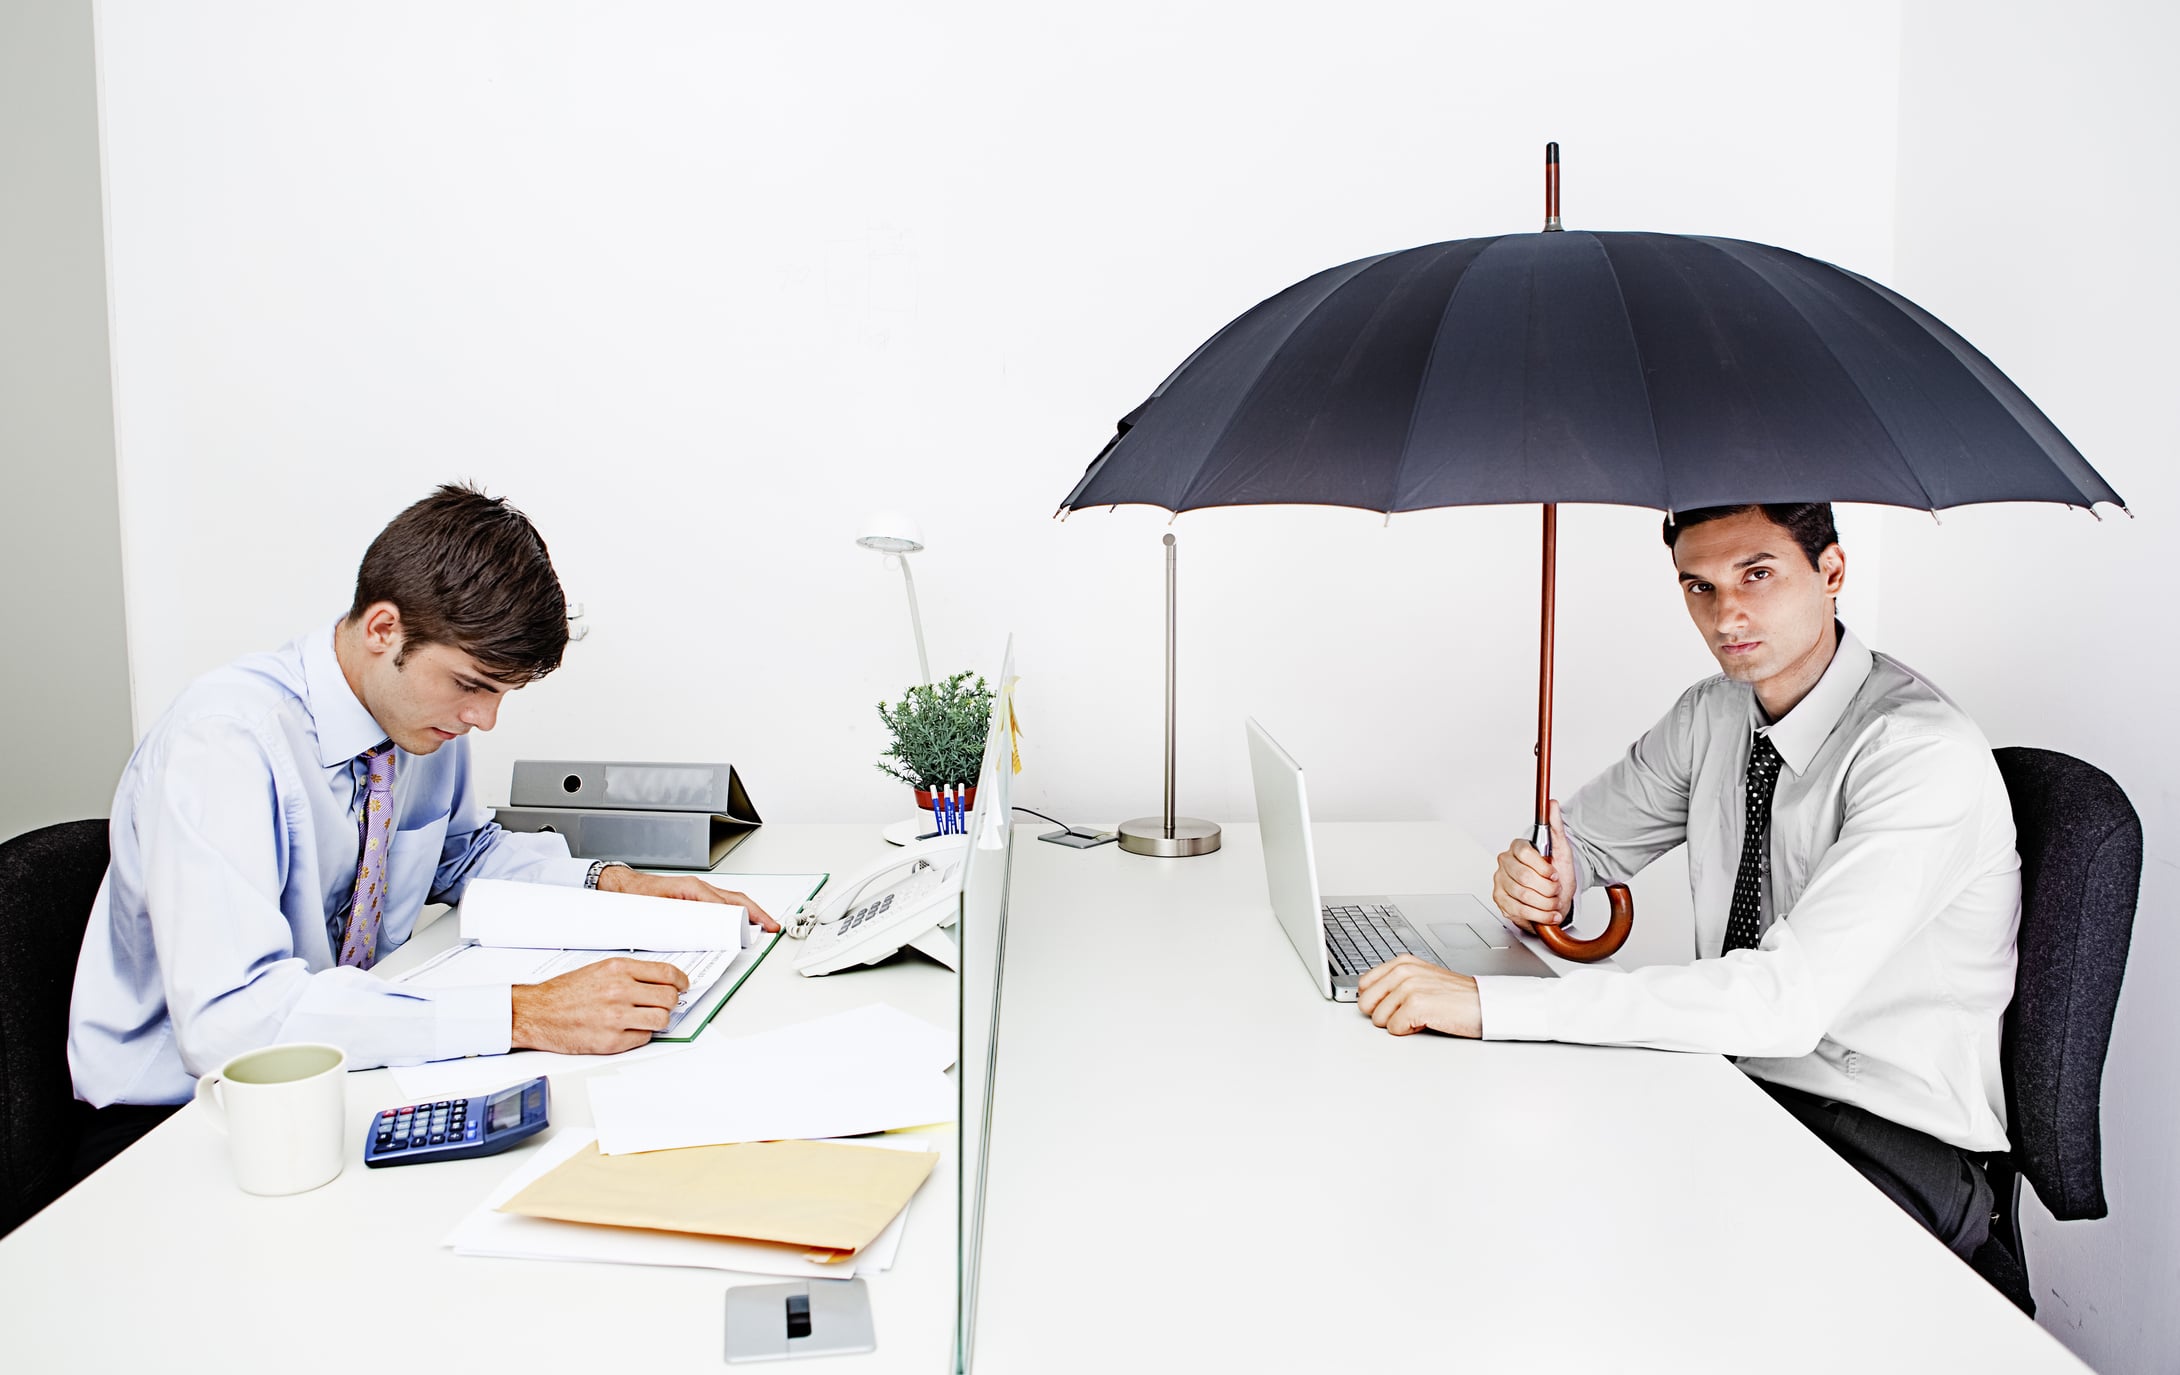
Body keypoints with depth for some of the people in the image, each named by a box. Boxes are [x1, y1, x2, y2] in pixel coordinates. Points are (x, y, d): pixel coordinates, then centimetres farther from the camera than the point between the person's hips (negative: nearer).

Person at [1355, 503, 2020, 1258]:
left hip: (1890, 1141, -6)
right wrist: (1535, 878, -14)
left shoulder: (1925, 754, -22)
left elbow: (1790, 998, -34)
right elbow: (1581, 836, 14)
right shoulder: (1713, 715, 2)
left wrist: (1491, 1003, -38)